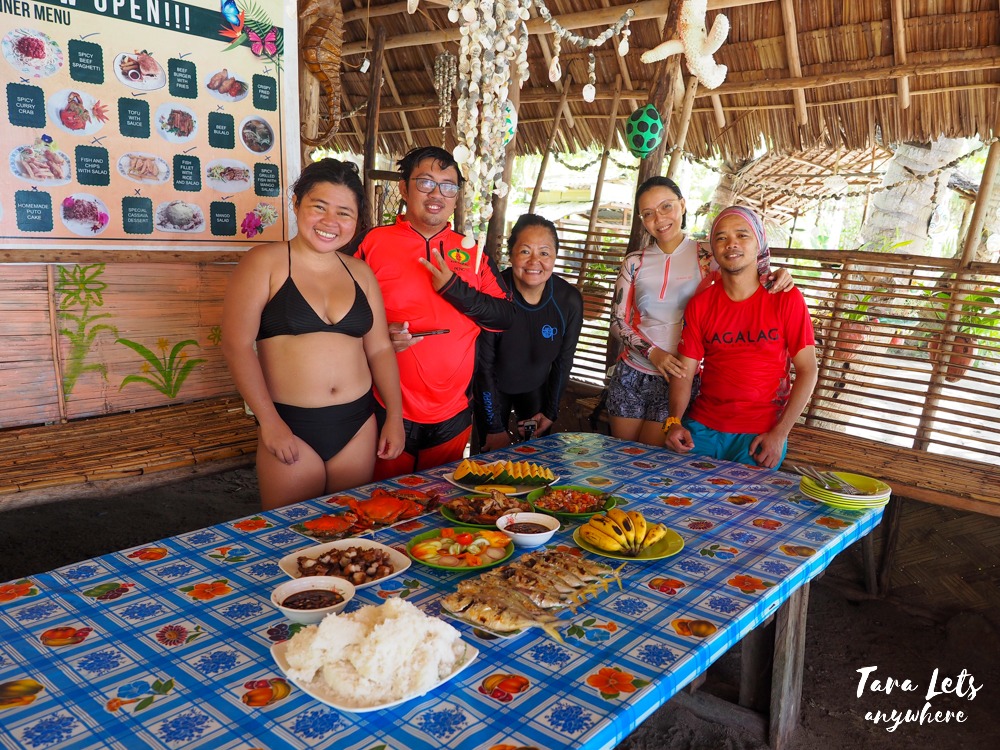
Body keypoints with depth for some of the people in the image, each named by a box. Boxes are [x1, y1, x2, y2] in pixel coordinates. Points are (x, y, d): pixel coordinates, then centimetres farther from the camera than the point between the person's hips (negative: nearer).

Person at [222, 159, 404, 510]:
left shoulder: (360, 272, 8)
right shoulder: (265, 262, -5)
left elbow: (380, 348, 12)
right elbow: (236, 345, -10)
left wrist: (394, 416, 5)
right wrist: (269, 422, -13)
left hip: (357, 424, 4)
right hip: (290, 427, -4)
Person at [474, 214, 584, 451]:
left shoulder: (570, 300, -18)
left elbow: (563, 361, -3)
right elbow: (483, 365, -19)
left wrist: (551, 412, 0)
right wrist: (495, 428, -16)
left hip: (537, 388, 3)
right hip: (492, 389, -3)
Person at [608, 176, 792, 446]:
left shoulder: (706, 257, -4)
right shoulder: (634, 262, 1)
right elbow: (618, 321, 1)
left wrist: (772, 277, -19)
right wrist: (653, 353, -15)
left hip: (676, 377, -2)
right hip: (630, 373, 2)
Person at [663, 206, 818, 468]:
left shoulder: (786, 299, -5)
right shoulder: (700, 305, 2)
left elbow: (807, 370, -6)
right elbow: (684, 372, 0)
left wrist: (779, 434, -12)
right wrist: (674, 422, -17)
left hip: (760, 436, -2)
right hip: (701, 428, 2)